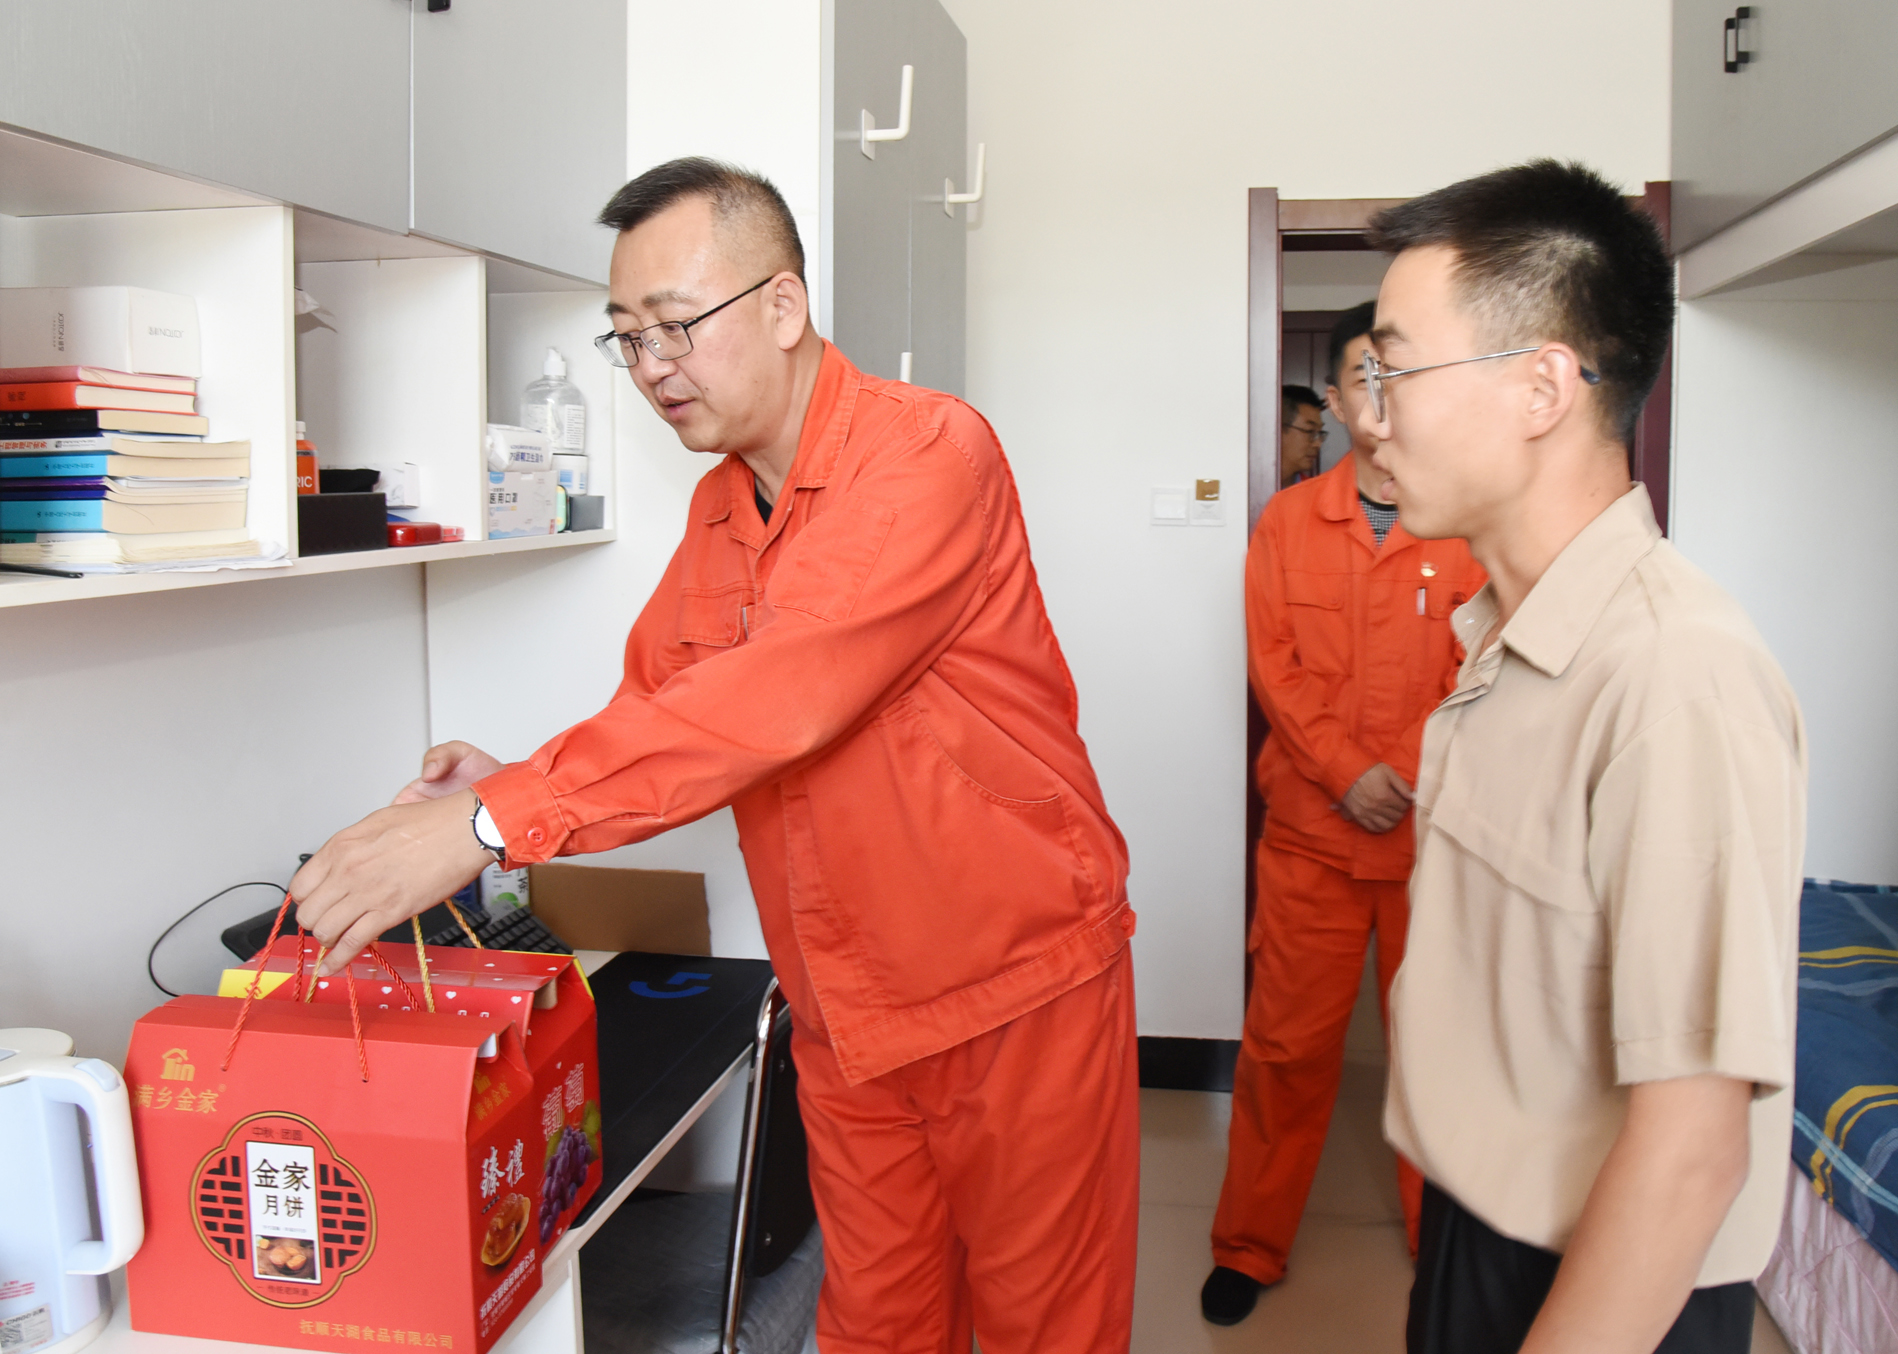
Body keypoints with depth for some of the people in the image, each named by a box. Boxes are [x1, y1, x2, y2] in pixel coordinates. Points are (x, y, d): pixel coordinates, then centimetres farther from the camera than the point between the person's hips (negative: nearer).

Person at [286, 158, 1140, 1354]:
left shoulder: (928, 454, -20)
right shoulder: (718, 508, 8)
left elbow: (778, 695, -32)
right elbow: (652, 703, 10)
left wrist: (498, 823, -33)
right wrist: (512, 785, -12)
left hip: (1017, 995, -6)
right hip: (845, 1017, 7)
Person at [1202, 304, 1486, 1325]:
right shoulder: (1286, 521, 6)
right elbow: (1272, 664, 0)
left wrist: (1399, 774, -14)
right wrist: (1345, 772, -11)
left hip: (1436, 830, 0)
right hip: (1310, 830, 1)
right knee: (1285, 1043, 5)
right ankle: (1249, 1249, 19)